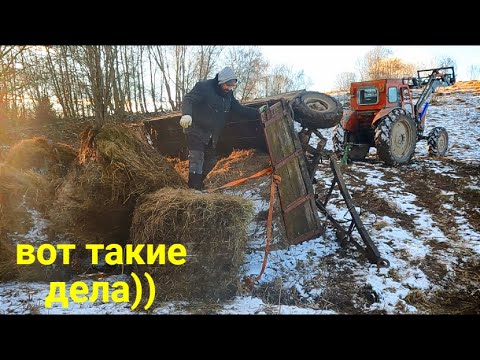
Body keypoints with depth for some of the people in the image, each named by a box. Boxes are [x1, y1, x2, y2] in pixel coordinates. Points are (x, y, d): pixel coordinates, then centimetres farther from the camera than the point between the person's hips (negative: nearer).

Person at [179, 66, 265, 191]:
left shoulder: (228, 95, 5)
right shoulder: (204, 87, -18)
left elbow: (241, 109, 9)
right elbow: (188, 99, -30)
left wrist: (258, 112, -4)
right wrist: (186, 114, -50)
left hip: (212, 135, 8)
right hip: (196, 130, -8)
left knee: (211, 160, 14)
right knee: (197, 159, -17)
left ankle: (198, 184, 30)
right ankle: (194, 189, -17)